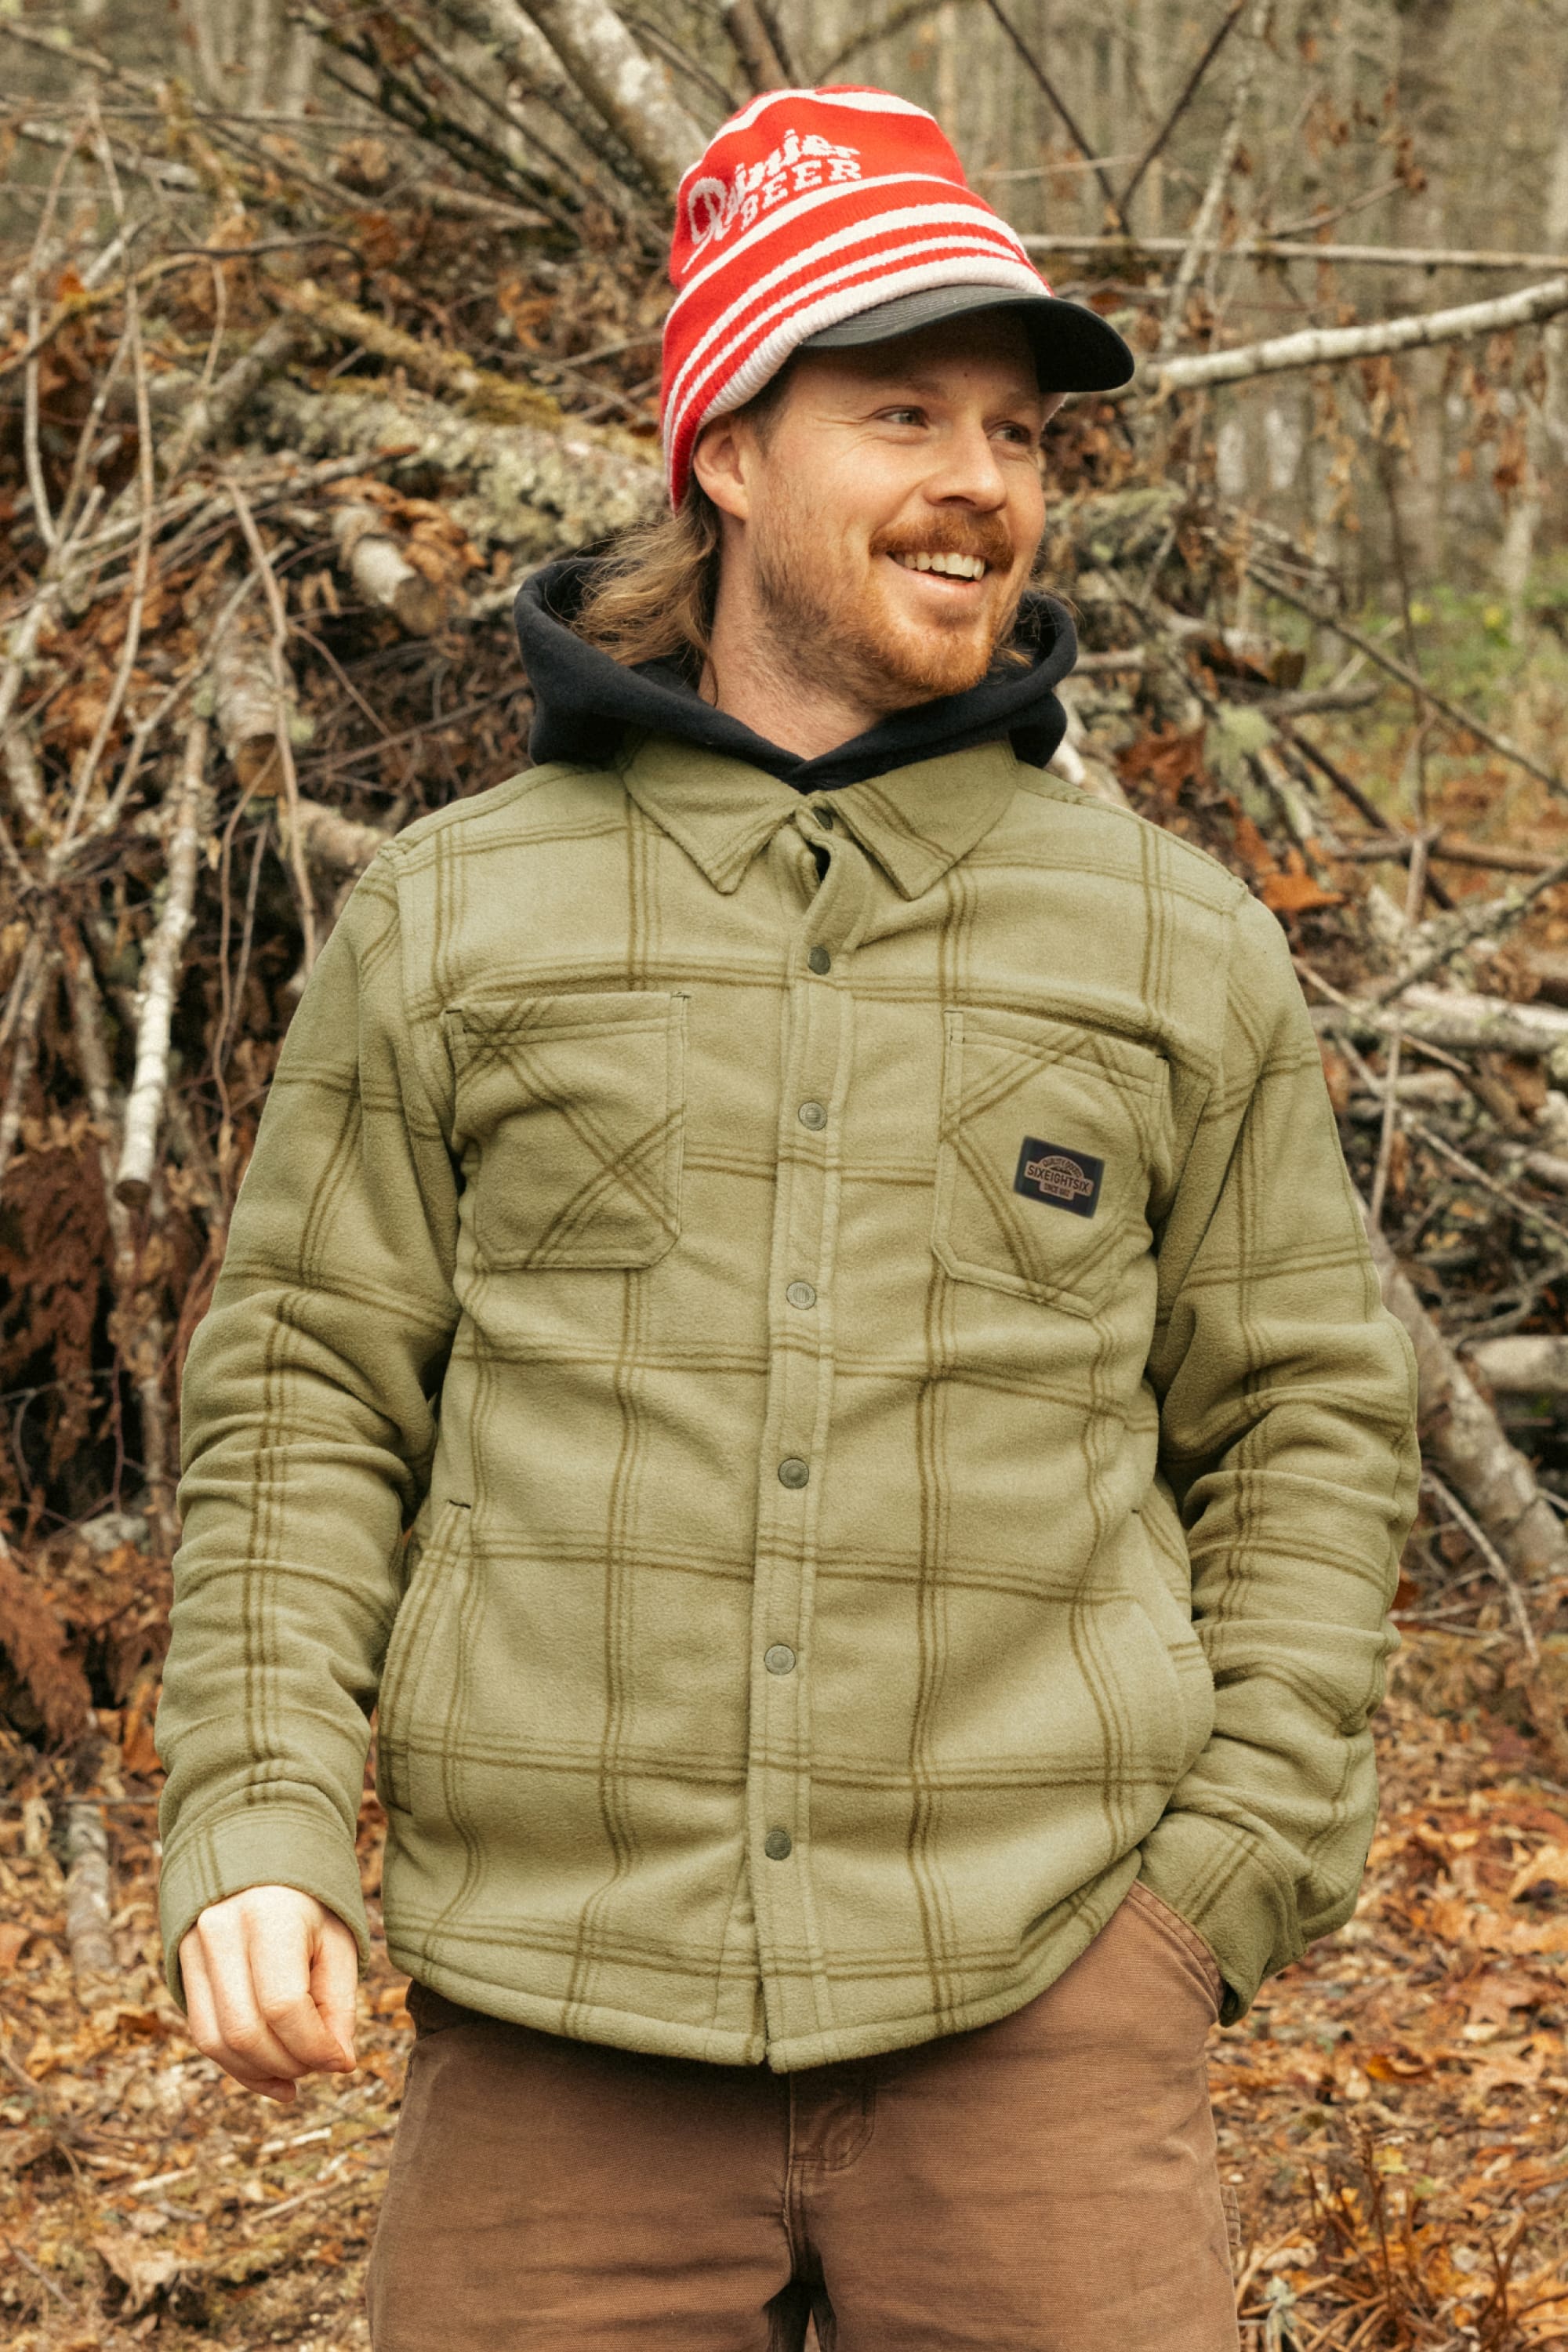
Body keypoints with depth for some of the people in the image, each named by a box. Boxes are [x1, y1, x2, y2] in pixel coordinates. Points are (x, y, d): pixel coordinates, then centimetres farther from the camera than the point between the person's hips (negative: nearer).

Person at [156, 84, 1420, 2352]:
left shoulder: (1181, 948, 9)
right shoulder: (450, 922, 8)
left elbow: (1308, 1420, 11)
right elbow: (306, 1401, 8)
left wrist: (1235, 1867, 1)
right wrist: (257, 1826, -4)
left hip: (1031, 2003, 0)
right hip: (558, 2026, 0)